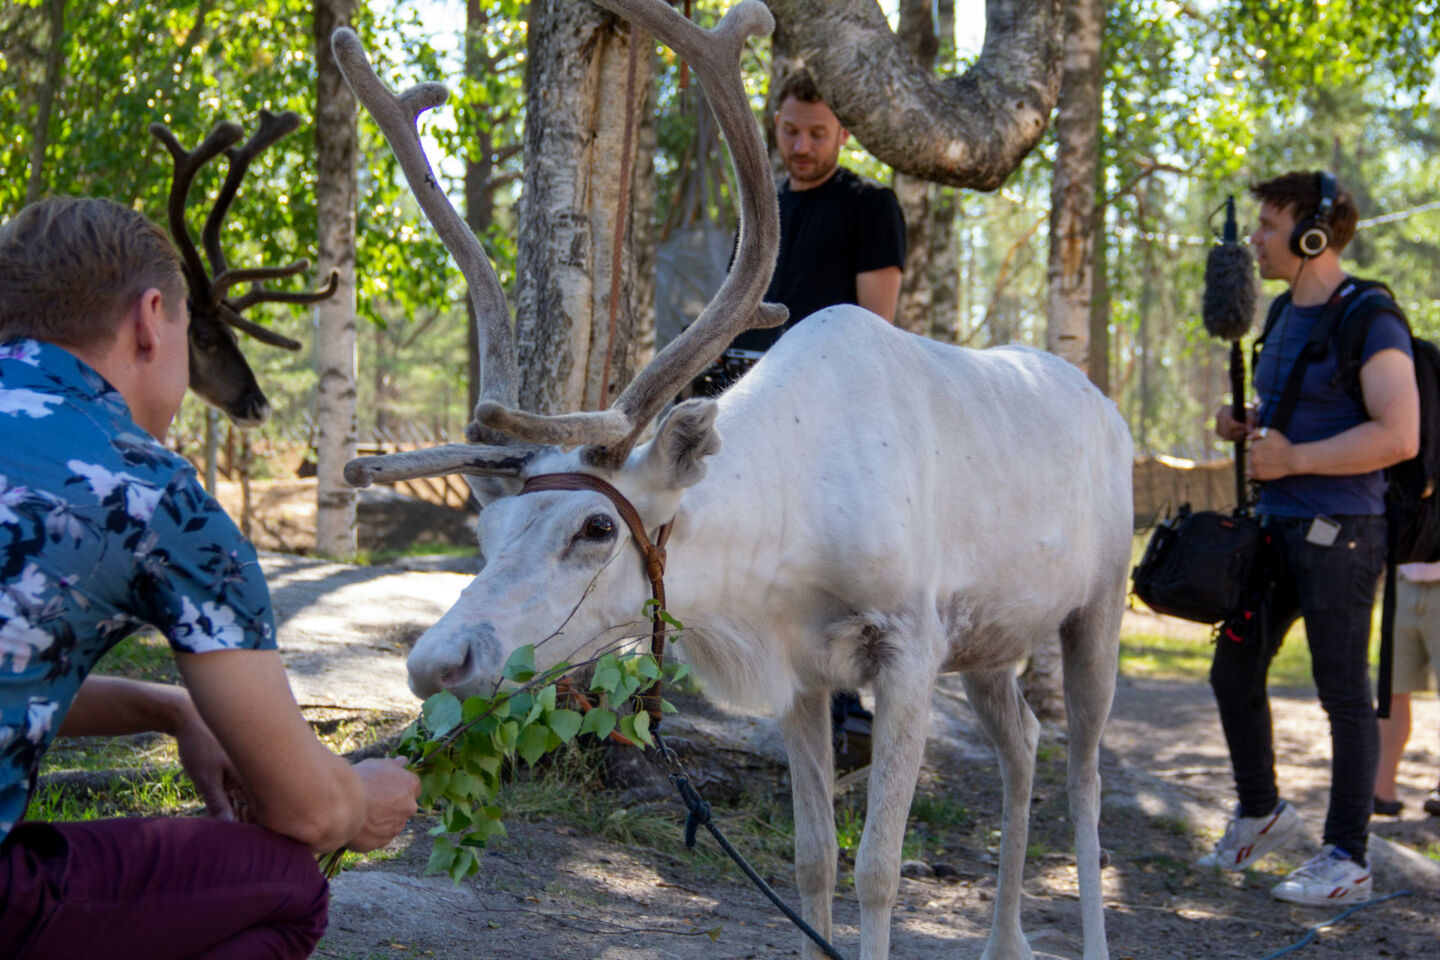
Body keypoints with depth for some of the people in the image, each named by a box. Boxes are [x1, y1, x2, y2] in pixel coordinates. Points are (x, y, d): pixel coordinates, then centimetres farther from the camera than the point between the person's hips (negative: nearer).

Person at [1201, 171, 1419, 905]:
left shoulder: (1369, 323, -14)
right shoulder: (1286, 316, 13)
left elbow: (1399, 436, -23)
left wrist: (1292, 459, -20)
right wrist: (1243, 424, 7)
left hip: (1340, 529, -9)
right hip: (1276, 524, 9)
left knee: (1343, 693, -2)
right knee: (1233, 674, 13)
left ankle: (1346, 859, 6)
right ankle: (1261, 814, 31)